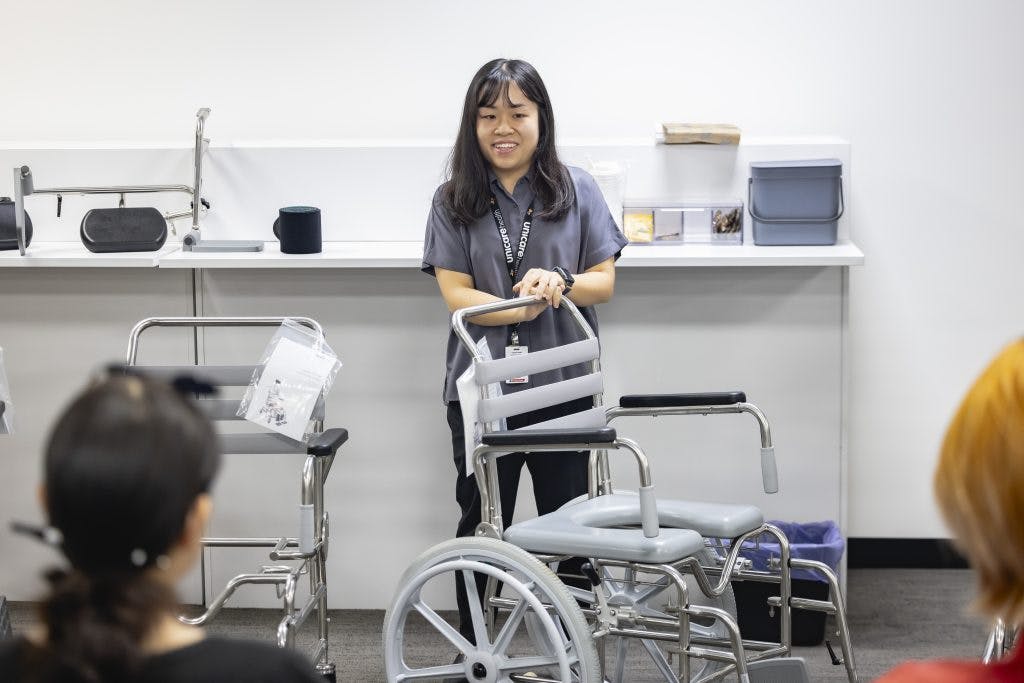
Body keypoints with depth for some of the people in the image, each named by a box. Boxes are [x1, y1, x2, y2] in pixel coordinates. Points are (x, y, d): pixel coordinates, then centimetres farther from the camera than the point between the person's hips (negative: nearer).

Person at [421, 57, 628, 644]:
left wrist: (559, 281, -21)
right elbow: (456, 294, -7)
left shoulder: (576, 191, 2)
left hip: (563, 386, 0)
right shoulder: (455, 201, 0)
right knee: (481, 527, 12)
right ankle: (472, 653, 24)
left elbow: (604, 281, 1)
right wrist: (523, 306, -25)